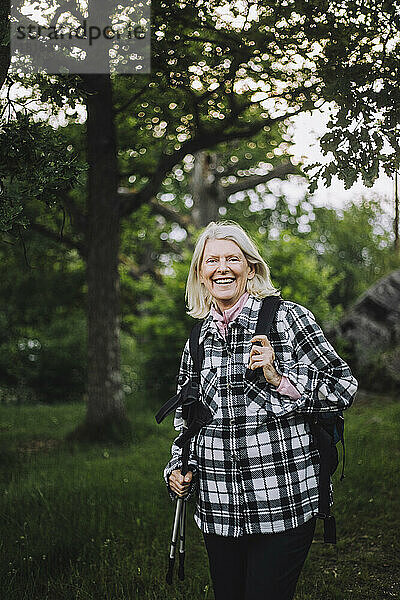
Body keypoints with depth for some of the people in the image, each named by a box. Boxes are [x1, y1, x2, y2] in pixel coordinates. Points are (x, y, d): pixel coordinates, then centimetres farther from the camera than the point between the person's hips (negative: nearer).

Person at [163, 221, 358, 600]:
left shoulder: (288, 318, -4)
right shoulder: (198, 340, 11)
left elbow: (344, 387, -3)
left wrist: (280, 380, -17)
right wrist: (179, 469, 9)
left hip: (284, 502, -4)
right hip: (219, 508, 4)